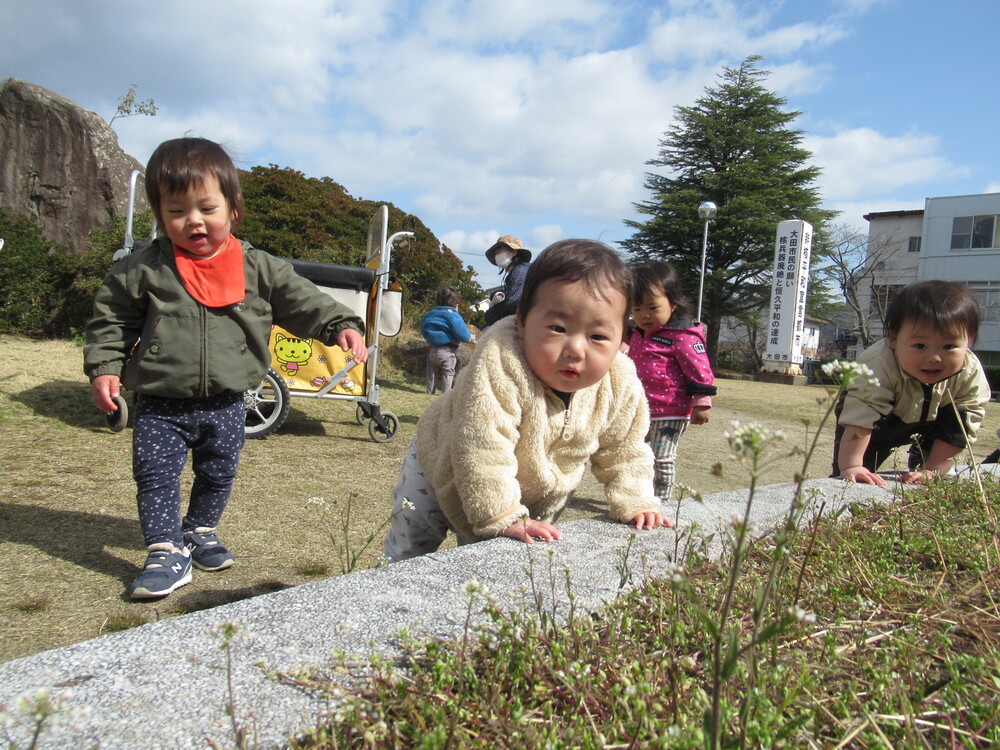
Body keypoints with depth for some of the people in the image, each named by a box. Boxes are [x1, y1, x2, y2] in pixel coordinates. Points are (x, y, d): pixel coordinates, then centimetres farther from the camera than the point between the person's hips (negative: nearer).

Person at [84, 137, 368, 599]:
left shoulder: (259, 269, -3)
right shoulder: (141, 271, -4)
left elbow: (303, 301, -2)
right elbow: (110, 320, 4)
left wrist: (342, 326, -15)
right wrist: (104, 368, -6)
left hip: (225, 403, 2)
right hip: (160, 405, -1)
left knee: (218, 474, 17)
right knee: (155, 476, -2)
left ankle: (200, 531, 41)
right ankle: (167, 552, 11)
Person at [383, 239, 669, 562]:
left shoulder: (622, 389, -21)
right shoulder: (500, 365, -40)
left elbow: (623, 455, -3)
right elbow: (481, 450, -40)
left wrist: (635, 503, -10)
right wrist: (502, 516, -39)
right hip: (446, 473, -3)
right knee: (407, 552, 11)